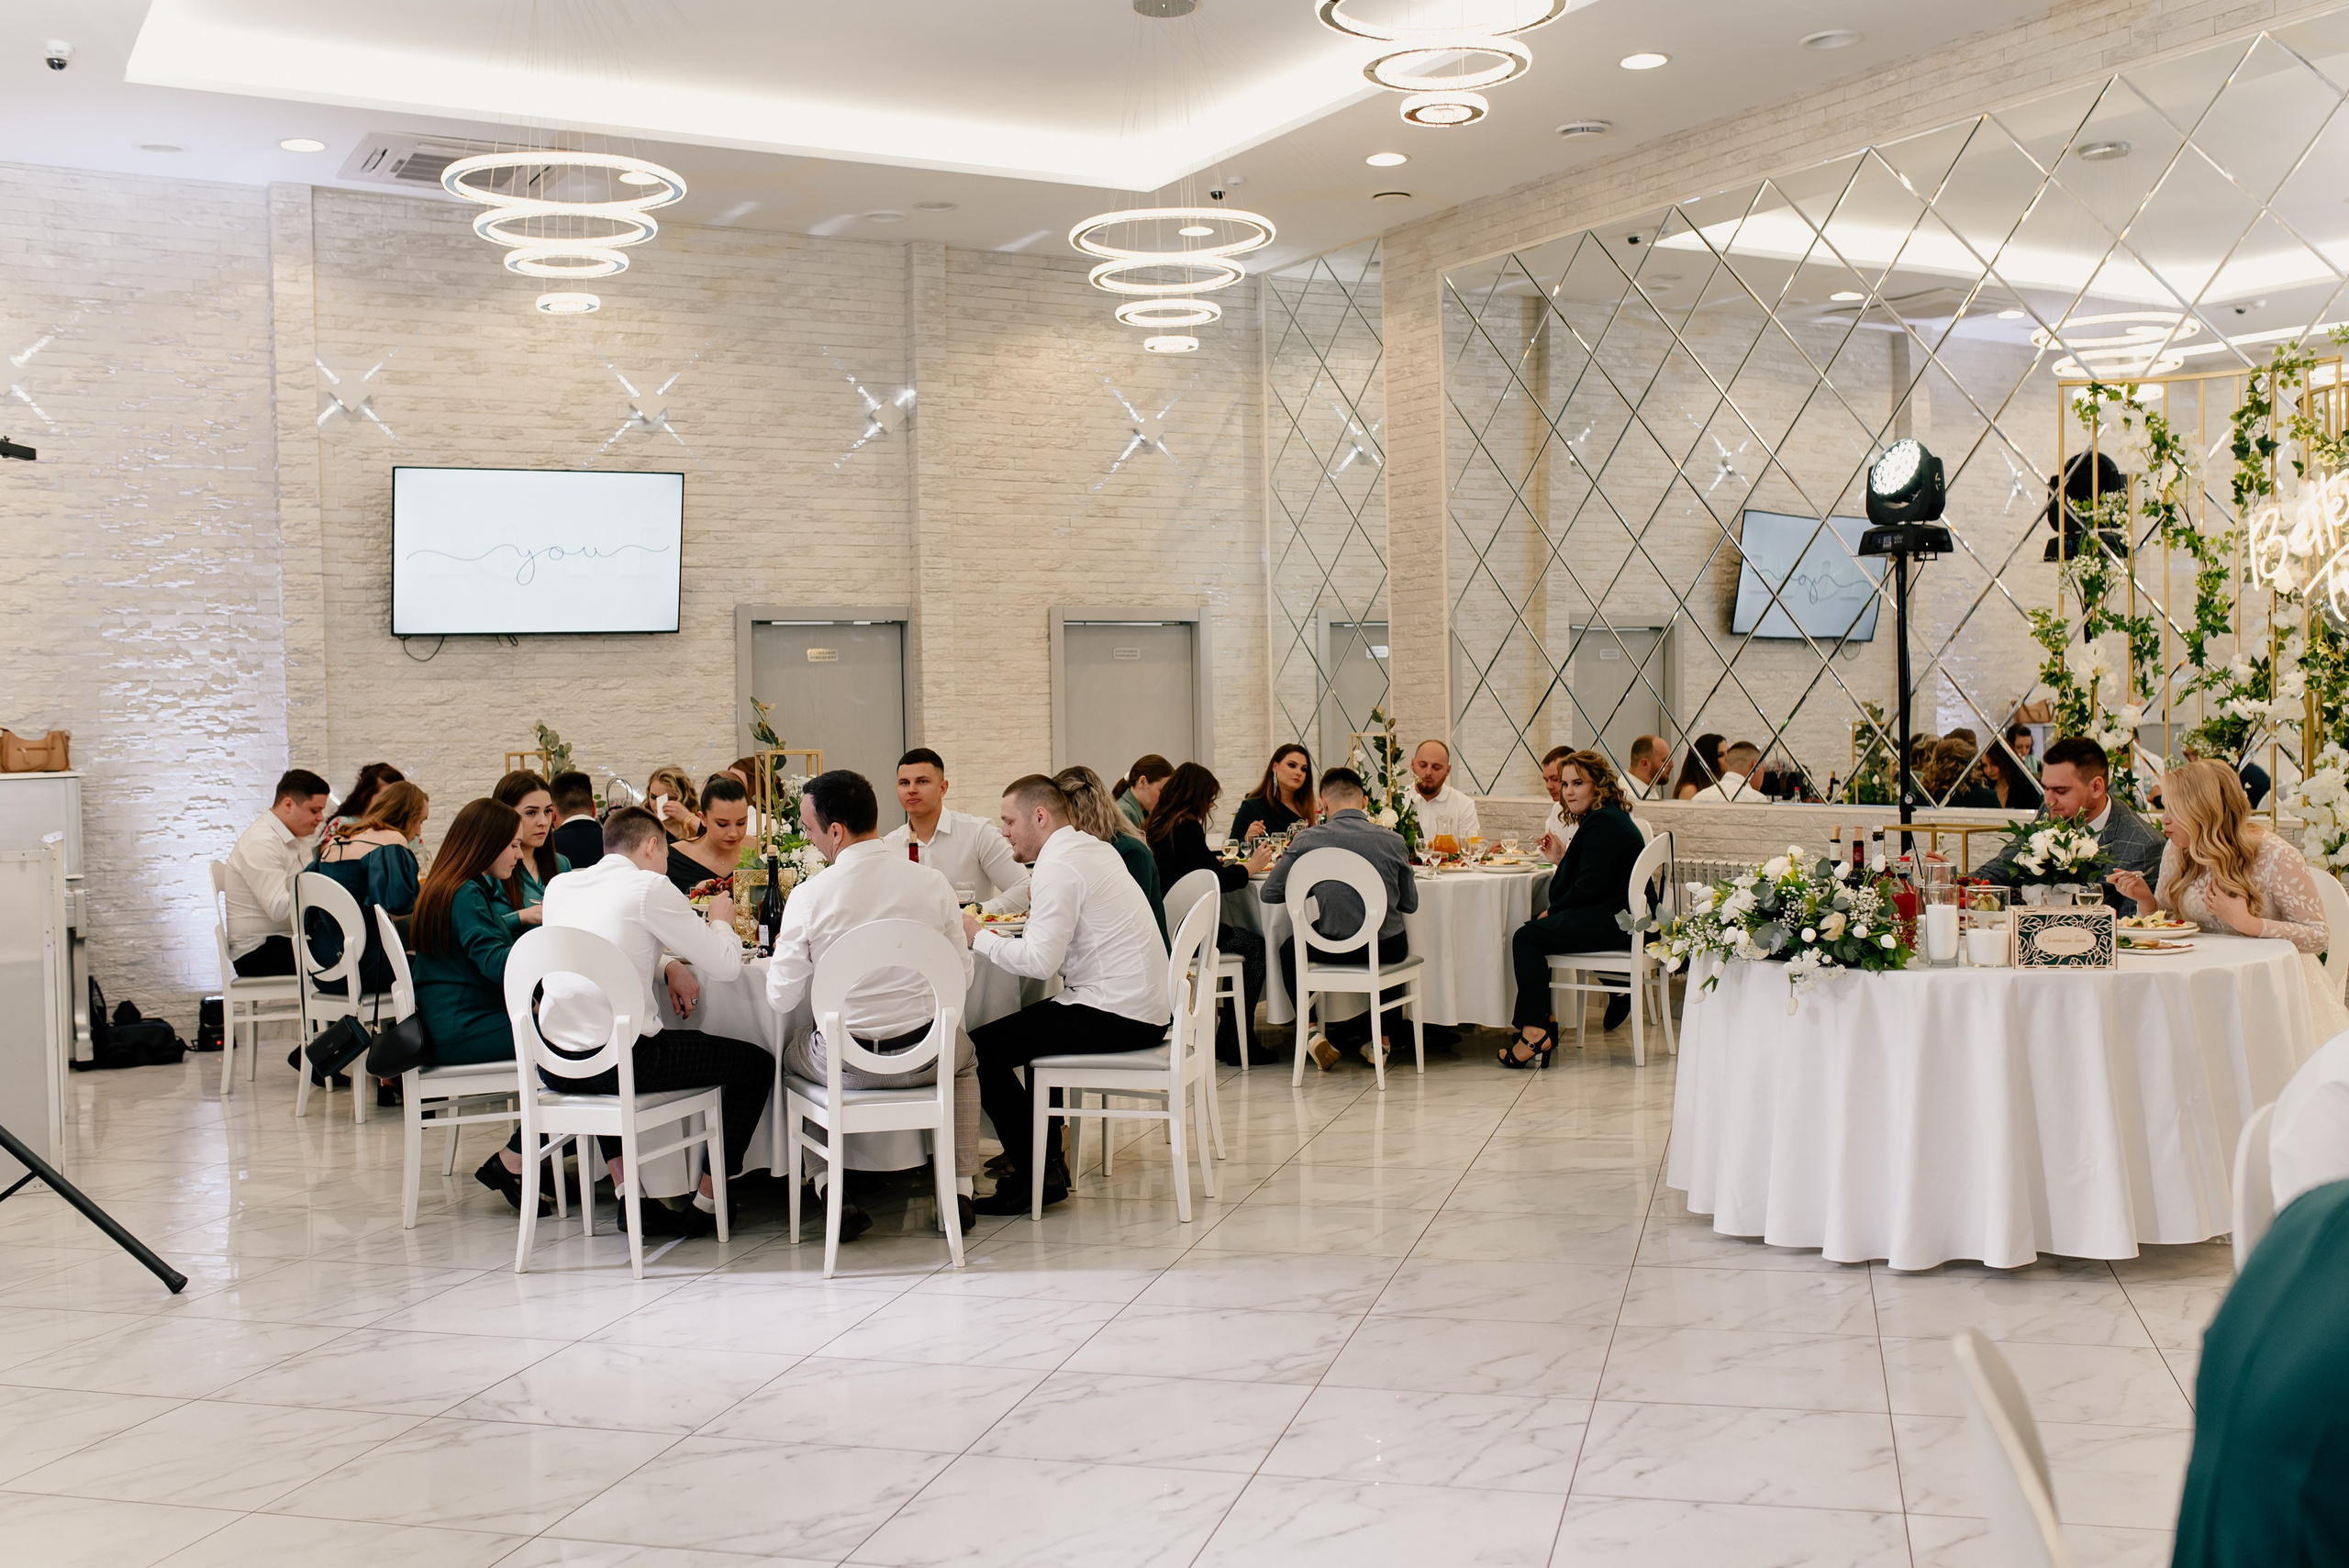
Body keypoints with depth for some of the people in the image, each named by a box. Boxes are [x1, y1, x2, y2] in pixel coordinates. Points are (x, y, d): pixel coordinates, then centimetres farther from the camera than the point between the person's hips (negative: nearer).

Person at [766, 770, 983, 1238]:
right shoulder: (933, 882, -8)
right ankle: (960, 1190, 26)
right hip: (925, 1057, 2)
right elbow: (962, 980, 2)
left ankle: (833, 1192, 20)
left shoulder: (808, 897, -15)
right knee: (965, 1054, 37)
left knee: (789, 1053, 33)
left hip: (844, 1063, -2)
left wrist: (788, 947, 14)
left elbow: (781, 1000, -5)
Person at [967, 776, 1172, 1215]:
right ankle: (1047, 1153, 33)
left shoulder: (1058, 866, -14)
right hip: (1145, 1008, 10)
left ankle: (1036, 1175, -2)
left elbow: (1040, 962, -21)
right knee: (1033, 1022, 31)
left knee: (982, 1047, -7)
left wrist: (977, 937, -9)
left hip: (1117, 1016, -10)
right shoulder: (1096, 848, 15)